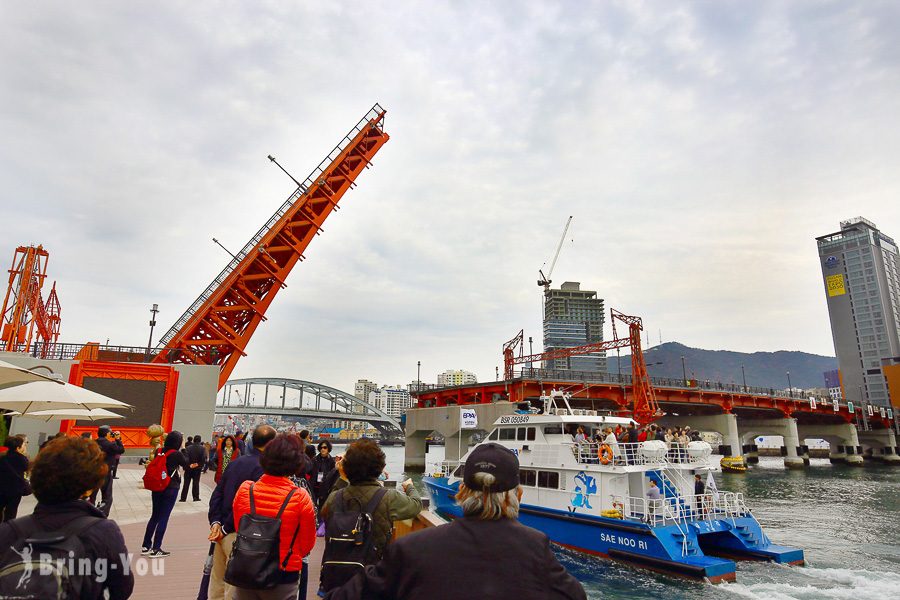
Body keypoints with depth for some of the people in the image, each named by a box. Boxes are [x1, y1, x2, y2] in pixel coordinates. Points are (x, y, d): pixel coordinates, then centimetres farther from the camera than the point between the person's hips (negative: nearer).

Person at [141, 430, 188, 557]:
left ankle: (146, 546, 22)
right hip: (170, 489, -6)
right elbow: (186, 465, 2)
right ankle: (155, 549, 6)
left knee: (155, 516, 17)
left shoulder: (159, 451, 0)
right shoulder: (177, 454, -16)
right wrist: (183, 449, 4)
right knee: (163, 518, 2)